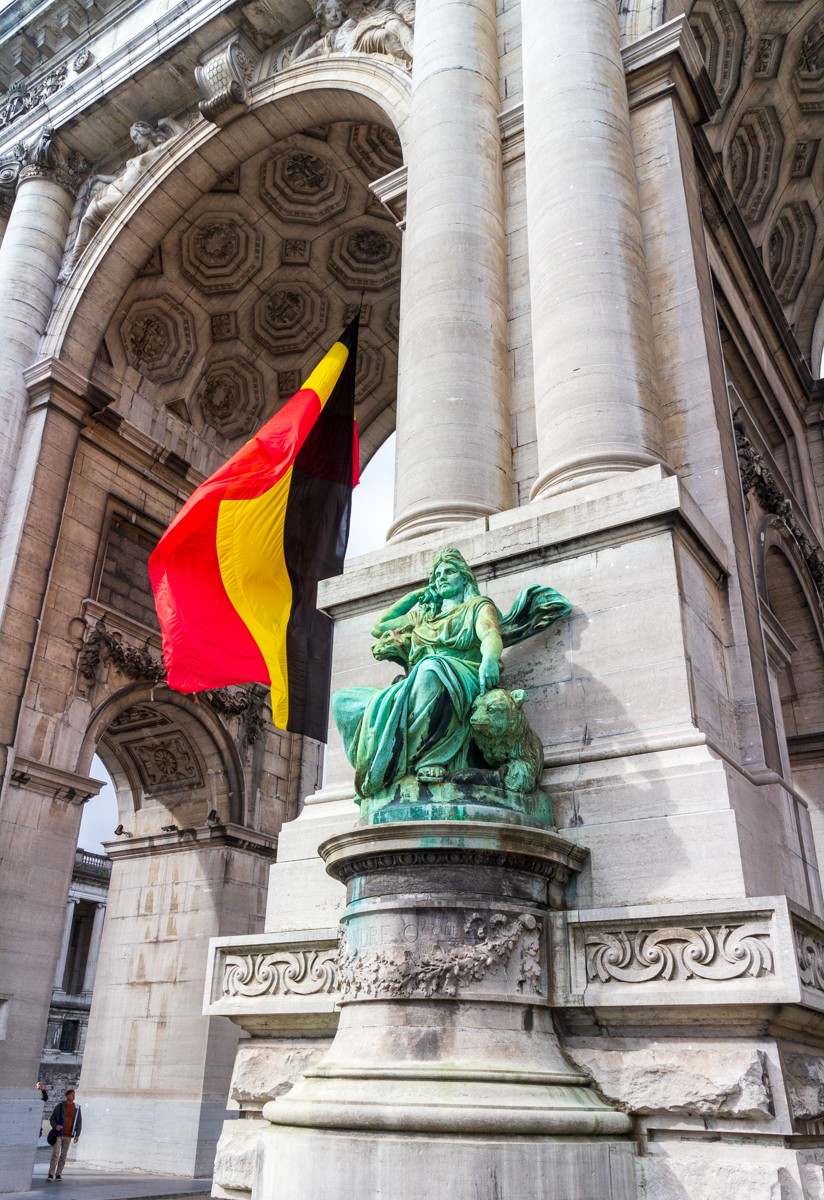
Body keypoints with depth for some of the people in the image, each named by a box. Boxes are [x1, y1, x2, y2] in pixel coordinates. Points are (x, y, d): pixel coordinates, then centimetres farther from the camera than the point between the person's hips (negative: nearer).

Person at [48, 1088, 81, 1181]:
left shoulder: (76, 1107, 3)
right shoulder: (59, 1106, -5)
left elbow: (79, 1122, 9)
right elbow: (51, 1119, 0)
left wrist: (77, 1134, 3)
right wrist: (55, 1126, -19)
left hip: (68, 1135, 3)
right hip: (59, 1134, -3)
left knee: (63, 1155, 6)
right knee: (55, 1153, -10)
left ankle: (58, 1174, 15)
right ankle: (51, 1174, -4)